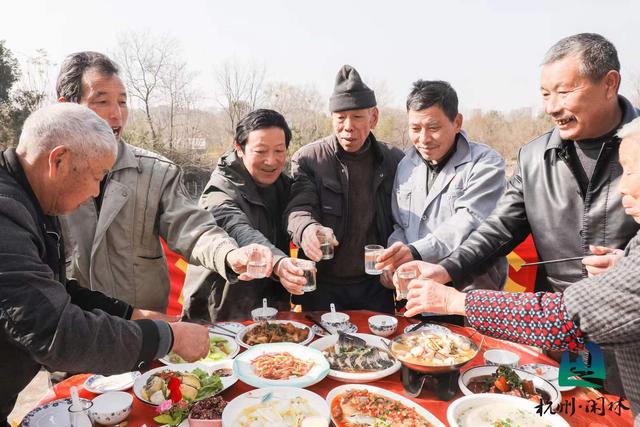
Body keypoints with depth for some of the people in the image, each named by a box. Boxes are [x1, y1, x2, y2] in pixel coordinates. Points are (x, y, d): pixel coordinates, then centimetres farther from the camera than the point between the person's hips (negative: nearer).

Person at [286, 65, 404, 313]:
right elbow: (299, 209, -15)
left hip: (377, 286, 2)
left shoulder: (395, 161, 2)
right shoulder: (307, 159, -5)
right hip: (323, 286, -1)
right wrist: (307, 229, -38)